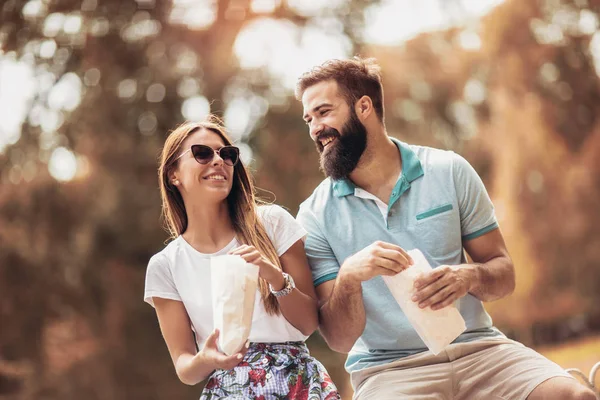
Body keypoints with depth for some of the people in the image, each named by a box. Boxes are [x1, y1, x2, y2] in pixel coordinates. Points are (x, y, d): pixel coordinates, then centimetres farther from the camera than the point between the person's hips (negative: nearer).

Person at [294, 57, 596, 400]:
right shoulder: (316, 216, 1)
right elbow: (339, 339, -3)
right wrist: (348, 277, -23)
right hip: (388, 367, 0)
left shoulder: (450, 171, 3)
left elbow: (503, 274, 7)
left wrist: (469, 277, -16)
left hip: (478, 347, 1)